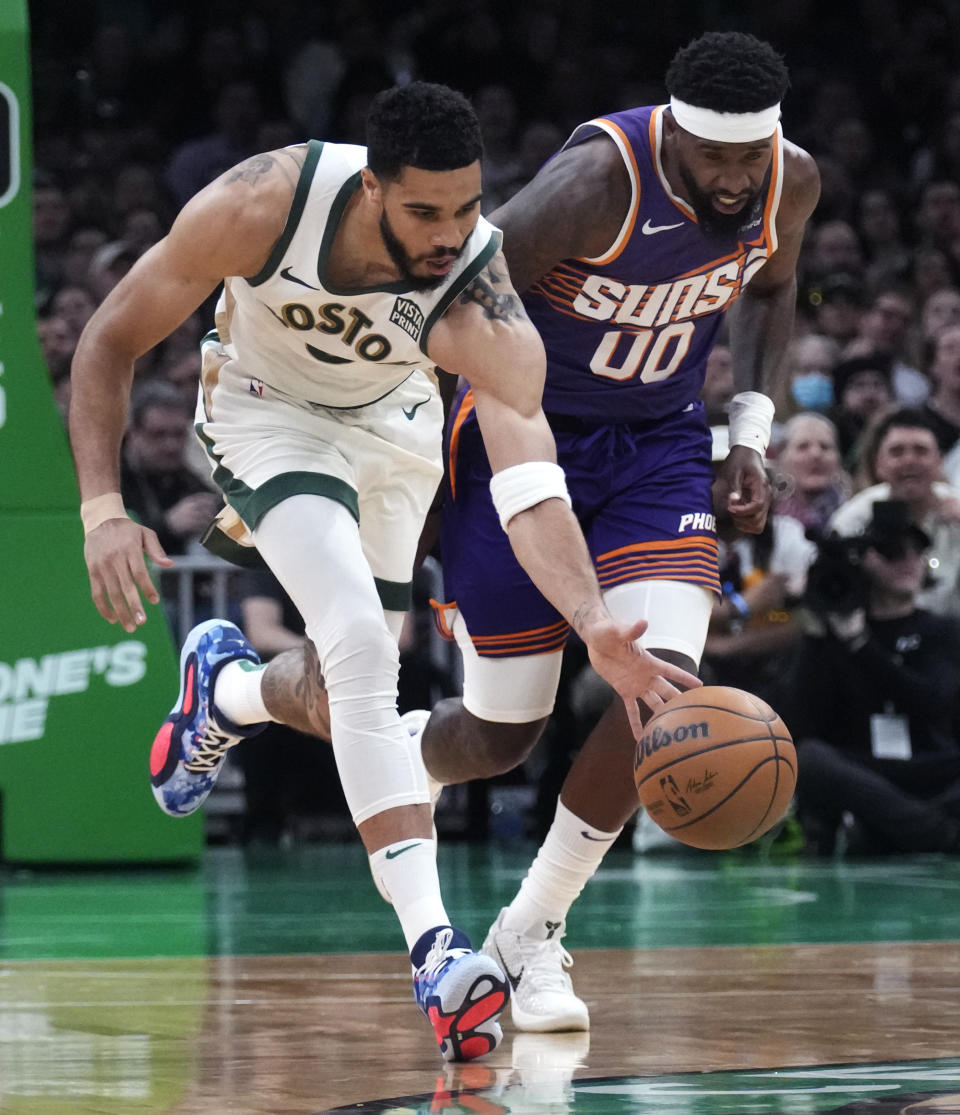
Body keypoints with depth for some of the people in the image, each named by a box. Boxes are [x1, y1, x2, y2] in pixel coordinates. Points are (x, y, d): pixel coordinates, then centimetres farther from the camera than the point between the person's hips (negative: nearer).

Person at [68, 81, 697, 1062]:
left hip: (390, 424, 2)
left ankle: (225, 688, 47)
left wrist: (597, 628, -62)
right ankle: (434, 951, -28)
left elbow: (531, 493, -45)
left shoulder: (485, 309, -35)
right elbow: (111, 339, -20)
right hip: (267, 406, -2)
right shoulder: (264, 204, -34)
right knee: (359, 643, -25)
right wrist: (102, 510, -29)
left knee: (342, 706, 8)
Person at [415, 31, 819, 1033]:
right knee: (501, 736, 1)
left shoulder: (791, 182, -12)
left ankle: (530, 933, -1)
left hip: (658, 444, 4)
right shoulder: (599, 181, -30)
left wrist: (750, 429, 2)